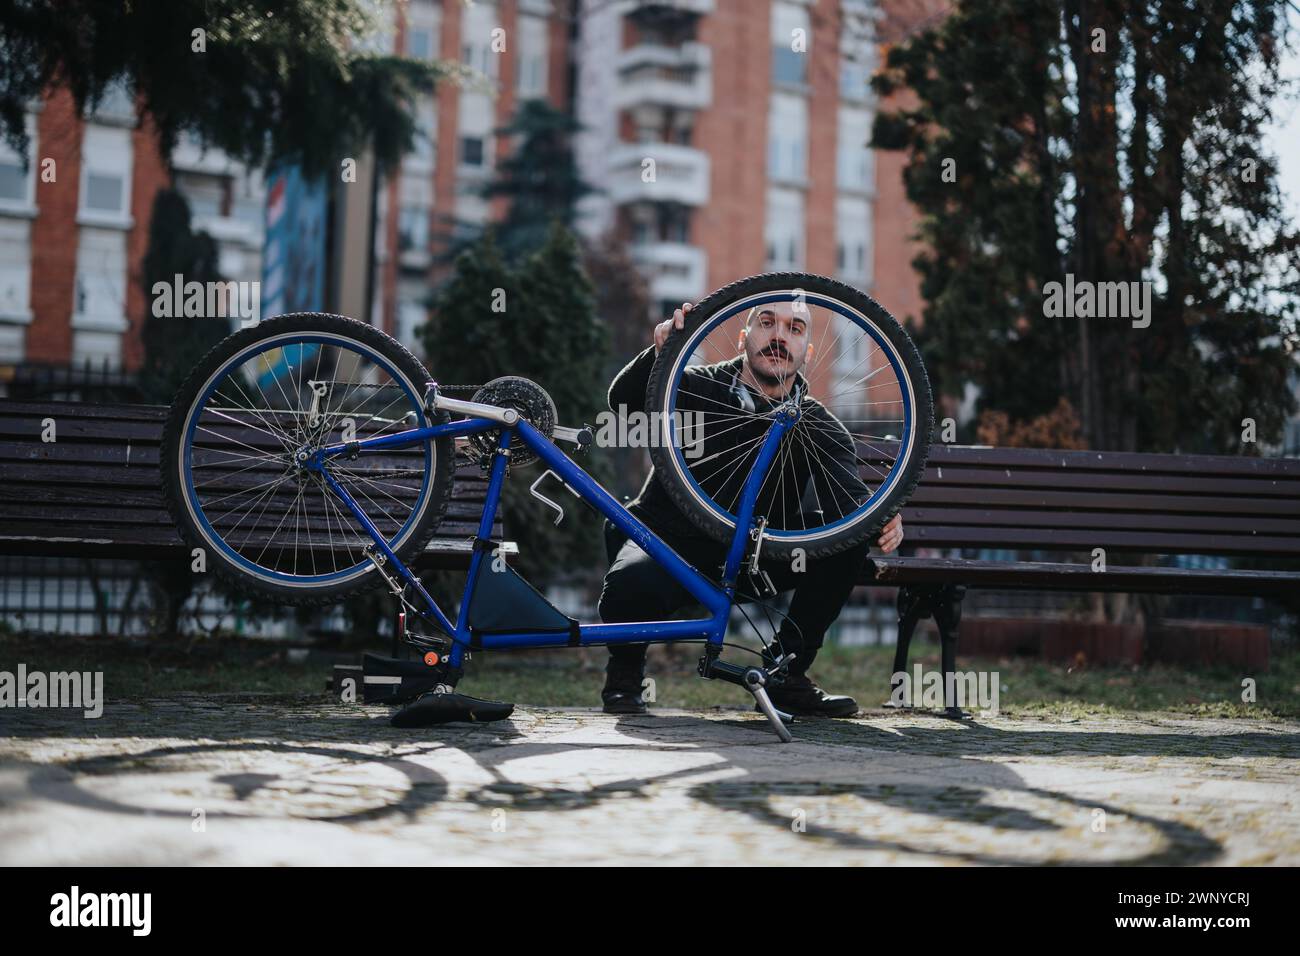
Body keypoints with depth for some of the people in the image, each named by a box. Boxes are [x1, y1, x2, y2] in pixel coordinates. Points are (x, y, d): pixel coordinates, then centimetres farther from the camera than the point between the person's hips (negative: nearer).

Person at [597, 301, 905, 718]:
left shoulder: (820, 429, -1)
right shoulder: (695, 388, -6)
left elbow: (850, 496, -19)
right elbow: (624, 401, -26)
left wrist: (881, 522, -44)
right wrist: (660, 351, -46)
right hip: (671, 543, -3)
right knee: (630, 586, -37)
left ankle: (785, 674, -7)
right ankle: (625, 669, 0)